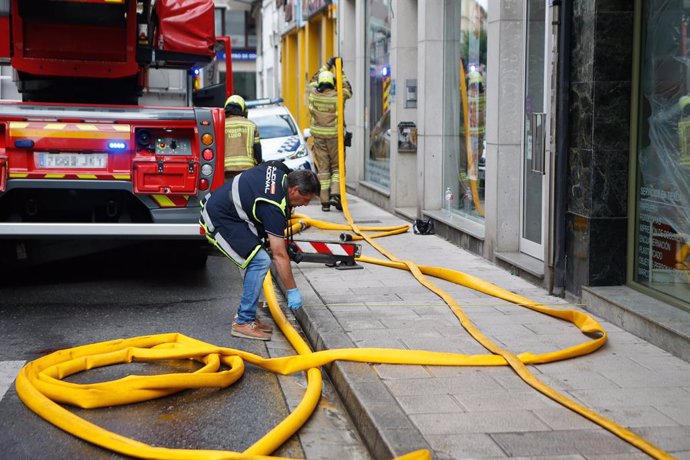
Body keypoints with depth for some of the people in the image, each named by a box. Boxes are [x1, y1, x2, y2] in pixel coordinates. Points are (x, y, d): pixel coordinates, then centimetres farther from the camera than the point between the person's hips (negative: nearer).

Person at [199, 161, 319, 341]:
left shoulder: (280, 170, -1)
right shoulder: (274, 206, -25)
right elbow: (279, 255, -22)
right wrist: (292, 291, -15)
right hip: (219, 220, -10)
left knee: (257, 261, 9)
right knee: (260, 261, -16)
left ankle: (246, 316, 14)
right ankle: (243, 322, -10)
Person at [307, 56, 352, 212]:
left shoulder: (314, 94, -2)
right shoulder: (337, 96, -9)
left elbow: (314, 80, 18)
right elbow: (348, 90, 13)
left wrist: (327, 65, 25)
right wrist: (341, 72, 14)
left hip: (319, 137, 2)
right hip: (334, 136, -2)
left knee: (322, 169, 5)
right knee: (337, 167, 11)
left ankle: (325, 202, 3)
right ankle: (335, 194, -7)